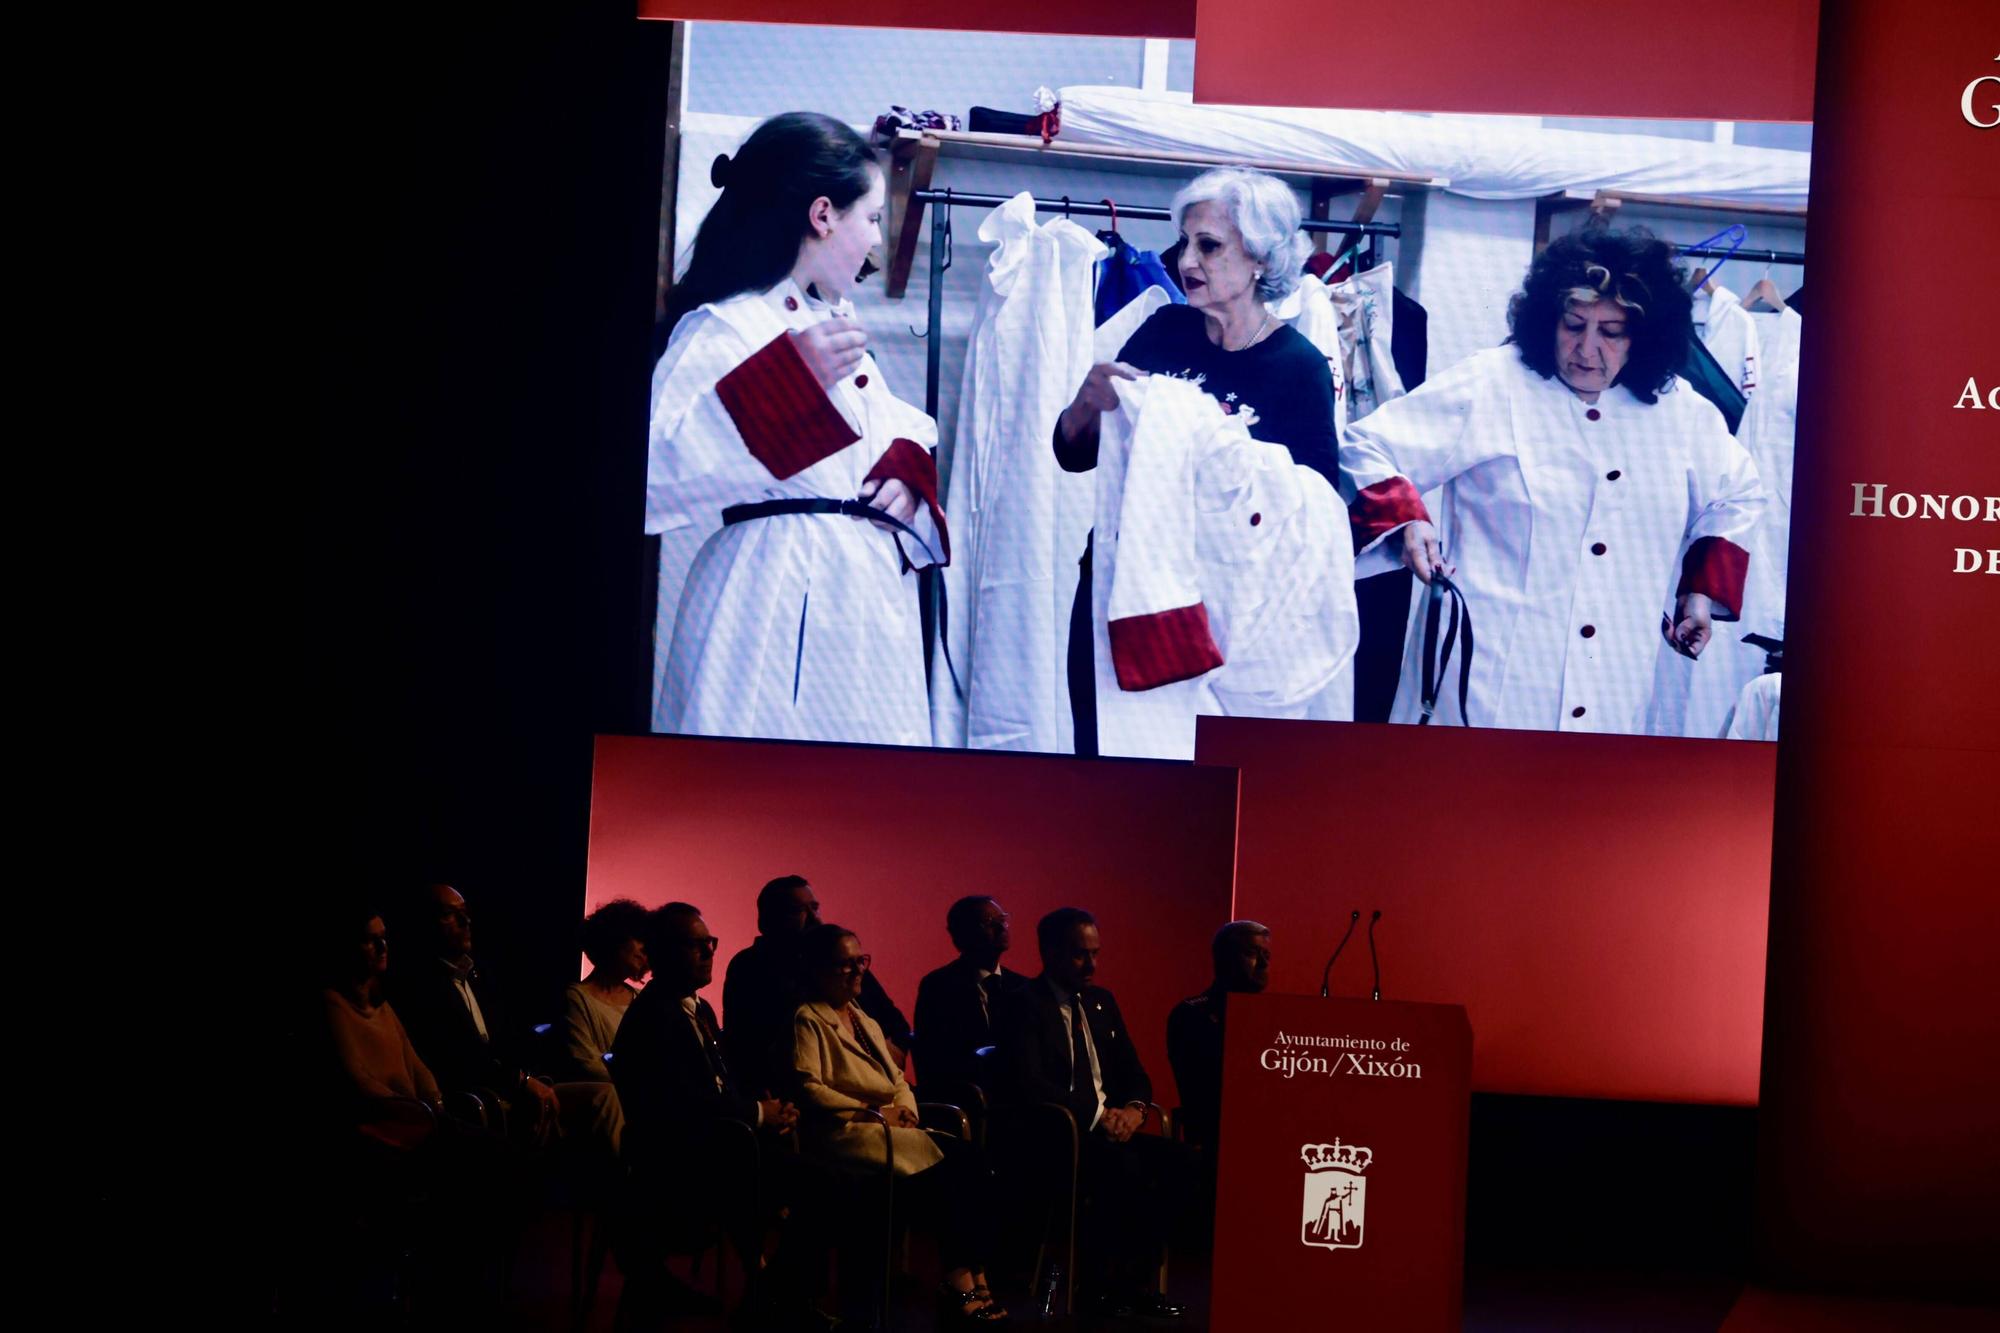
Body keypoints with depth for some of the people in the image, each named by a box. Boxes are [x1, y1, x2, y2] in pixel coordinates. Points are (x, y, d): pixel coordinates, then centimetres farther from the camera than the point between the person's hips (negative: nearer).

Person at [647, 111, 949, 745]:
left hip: (869, 592, 9)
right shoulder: (722, 330, -10)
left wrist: (909, 468, 5)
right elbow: (659, 467, -24)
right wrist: (787, 378, -28)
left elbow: (897, 426, 29)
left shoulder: (831, 323, 20)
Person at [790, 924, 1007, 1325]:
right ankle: (958, 1283, -21)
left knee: (971, 1160, -18)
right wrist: (872, 1112, -14)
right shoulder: (807, 1021, 0)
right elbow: (808, 1089, -12)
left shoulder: (866, 1022, 27)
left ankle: (975, 1279, -25)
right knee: (944, 1169, -27)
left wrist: (905, 1109, 1)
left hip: (891, 1129, 8)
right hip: (847, 1134, -8)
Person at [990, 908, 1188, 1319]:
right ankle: (1095, 1281, -18)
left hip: (1108, 1127, 7)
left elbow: (1133, 1072, 19)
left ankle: (1137, 1278, -13)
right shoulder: (1023, 1006, -7)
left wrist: (1133, 1108, -5)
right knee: (1123, 1167, -34)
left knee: (1173, 1159, -20)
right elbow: (1029, 1085, -19)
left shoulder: (1102, 1002, 18)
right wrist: (1097, 1114, -22)